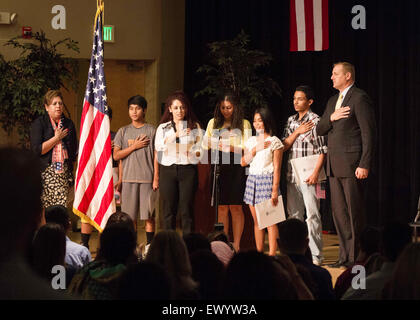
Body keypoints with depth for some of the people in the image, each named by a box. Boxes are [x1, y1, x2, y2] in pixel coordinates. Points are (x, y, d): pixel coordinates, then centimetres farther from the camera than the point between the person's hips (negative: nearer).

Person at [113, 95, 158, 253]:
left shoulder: (151, 131, 4)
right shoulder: (123, 131, 11)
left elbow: (156, 156, 3)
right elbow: (116, 155, 4)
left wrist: (156, 178, -4)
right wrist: (134, 146, -6)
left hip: (147, 178, -2)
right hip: (128, 178, 2)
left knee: (148, 214, -2)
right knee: (130, 215, 2)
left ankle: (149, 245, 3)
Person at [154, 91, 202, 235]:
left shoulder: (194, 127, 11)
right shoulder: (163, 128, 12)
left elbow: (200, 149, 6)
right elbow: (158, 146, -6)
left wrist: (194, 152, -17)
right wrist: (176, 135, -19)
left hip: (188, 170, -1)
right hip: (168, 170, 1)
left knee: (186, 211, -3)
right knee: (169, 210, 0)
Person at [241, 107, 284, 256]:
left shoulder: (274, 142, -3)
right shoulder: (251, 141, 14)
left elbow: (277, 168, -6)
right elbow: (243, 162, 8)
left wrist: (275, 190, -12)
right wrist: (255, 149, -6)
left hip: (267, 180, -6)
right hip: (252, 180, 6)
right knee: (256, 221, 7)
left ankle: (272, 255, -8)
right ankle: (259, 254, 11)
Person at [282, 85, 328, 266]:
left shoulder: (316, 121, -5)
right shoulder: (291, 121, 14)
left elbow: (323, 150, -8)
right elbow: (284, 146, 10)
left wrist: (316, 173, -16)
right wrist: (297, 132, -5)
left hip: (308, 175, -6)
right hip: (292, 175, 7)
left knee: (312, 215, -7)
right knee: (294, 215, 9)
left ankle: (315, 255, -6)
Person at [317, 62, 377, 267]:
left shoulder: (359, 99, -8)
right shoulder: (332, 101, 19)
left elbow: (369, 133, -13)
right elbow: (319, 130, 18)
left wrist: (364, 165, -18)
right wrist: (331, 118, -4)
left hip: (352, 165, -9)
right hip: (334, 165, 9)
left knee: (355, 212, -5)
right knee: (339, 212, 9)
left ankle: (356, 257, -1)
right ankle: (345, 256, 15)